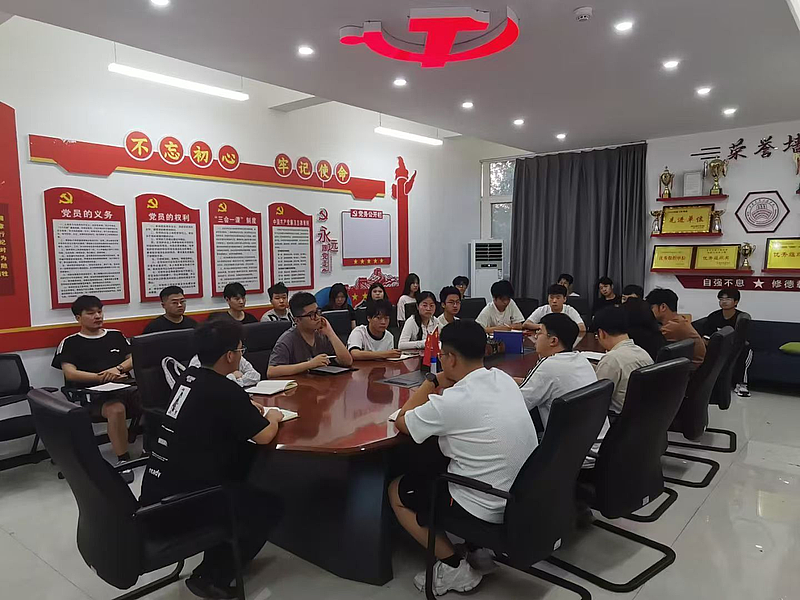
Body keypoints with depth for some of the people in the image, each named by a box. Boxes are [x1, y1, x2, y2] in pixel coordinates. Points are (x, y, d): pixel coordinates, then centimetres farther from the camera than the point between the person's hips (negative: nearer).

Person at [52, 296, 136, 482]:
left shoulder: (116, 336, 21)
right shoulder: (70, 343, 11)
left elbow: (134, 359, 15)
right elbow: (70, 374, -1)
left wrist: (117, 369, -7)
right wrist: (103, 378, -11)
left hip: (125, 386, 4)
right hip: (95, 394, -3)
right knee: (116, 409, -39)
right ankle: (123, 461, -27)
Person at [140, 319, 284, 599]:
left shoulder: (189, 377, 4)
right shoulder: (225, 391, -19)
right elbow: (264, 436, -14)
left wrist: (247, 409, 15)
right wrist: (272, 417, 7)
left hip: (155, 491, 8)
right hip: (179, 501, -7)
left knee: (241, 458, 21)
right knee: (265, 509, 9)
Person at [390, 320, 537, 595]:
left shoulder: (451, 402, -23)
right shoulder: (504, 379, -1)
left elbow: (401, 422, -5)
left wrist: (431, 382, 2)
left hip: (490, 509, -7)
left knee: (396, 491, 12)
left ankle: (454, 568, 11)